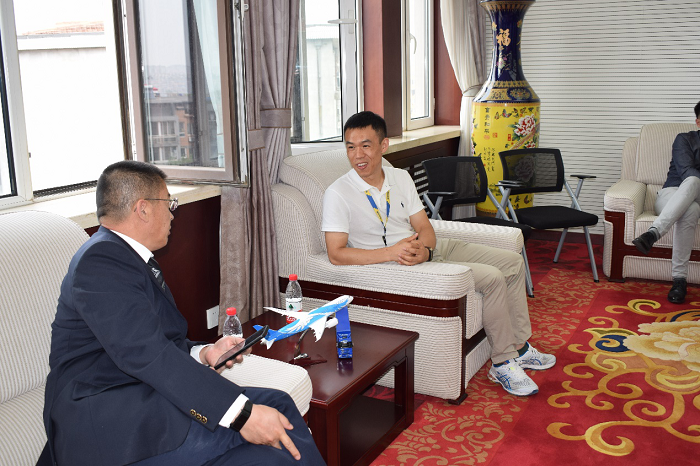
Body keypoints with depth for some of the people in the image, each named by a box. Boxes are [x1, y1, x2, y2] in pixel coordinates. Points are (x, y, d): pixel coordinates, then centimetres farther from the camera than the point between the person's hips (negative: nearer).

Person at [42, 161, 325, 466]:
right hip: (103, 419, -9)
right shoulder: (100, 260, -14)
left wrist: (203, 353, -3)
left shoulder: (133, 259, 20)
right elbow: (144, 353, -26)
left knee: (277, 405, -11)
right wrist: (242, 413, -31)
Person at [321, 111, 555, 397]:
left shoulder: (401, 178, 5)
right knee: (492, 277, -21)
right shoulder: (338, 194, -15)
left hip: (429, 248, 8)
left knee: (513, 263, 6)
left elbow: (425, 228, 5)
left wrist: (423, 249, -20)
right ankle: (502, 363, -5)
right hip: (398, 266, -8)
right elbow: (336, 254, -21)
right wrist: (393, 252, -29)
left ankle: (518, 346, 18)